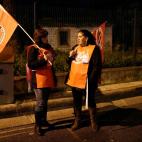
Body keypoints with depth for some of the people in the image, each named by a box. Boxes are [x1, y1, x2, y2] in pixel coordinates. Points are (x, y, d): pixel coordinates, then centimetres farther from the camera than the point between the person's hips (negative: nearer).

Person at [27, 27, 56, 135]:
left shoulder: (48, 47, 13)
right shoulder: (33, 48, -9)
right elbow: (30, 65, -17)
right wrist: (44, 59, -21)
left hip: (48, 79, 7)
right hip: (39, 80, -7)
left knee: (45, 102, 14)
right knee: (40, 103, -4)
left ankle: (43, 121, 27)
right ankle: (37, 125, 8)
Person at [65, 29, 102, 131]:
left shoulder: (94, 48, -9)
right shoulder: (76, 48, 9)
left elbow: (97, 66, -13)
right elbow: (70, 63, 16)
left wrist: (91, 79, -18)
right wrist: (70, 57, -5)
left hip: (87, 81, -5)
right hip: (75, 80, 5)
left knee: (91, 101, 10)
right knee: (77, 102, 14)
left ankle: (93, 121, 26)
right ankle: (77, 121, 28)